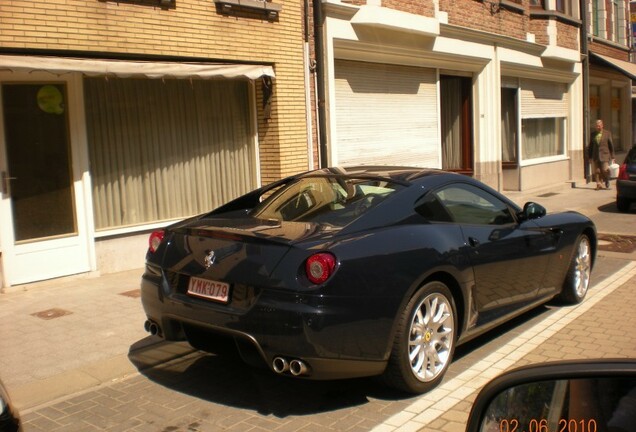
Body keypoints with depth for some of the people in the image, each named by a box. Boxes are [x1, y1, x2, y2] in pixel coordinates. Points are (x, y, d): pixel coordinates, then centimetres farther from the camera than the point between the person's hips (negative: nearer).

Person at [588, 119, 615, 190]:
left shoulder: (607, 133, 3)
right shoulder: (593, 134, 10)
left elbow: (611, 145, 6)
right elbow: (590, 146, 14)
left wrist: (612, 157, 5)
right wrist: (590, 156, 10)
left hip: (605, 155, -3)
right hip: (595, 156, 3)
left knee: (605, 170, -10)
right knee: (597, 171, -2)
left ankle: (607, 181, 17)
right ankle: (599, 184, 4)